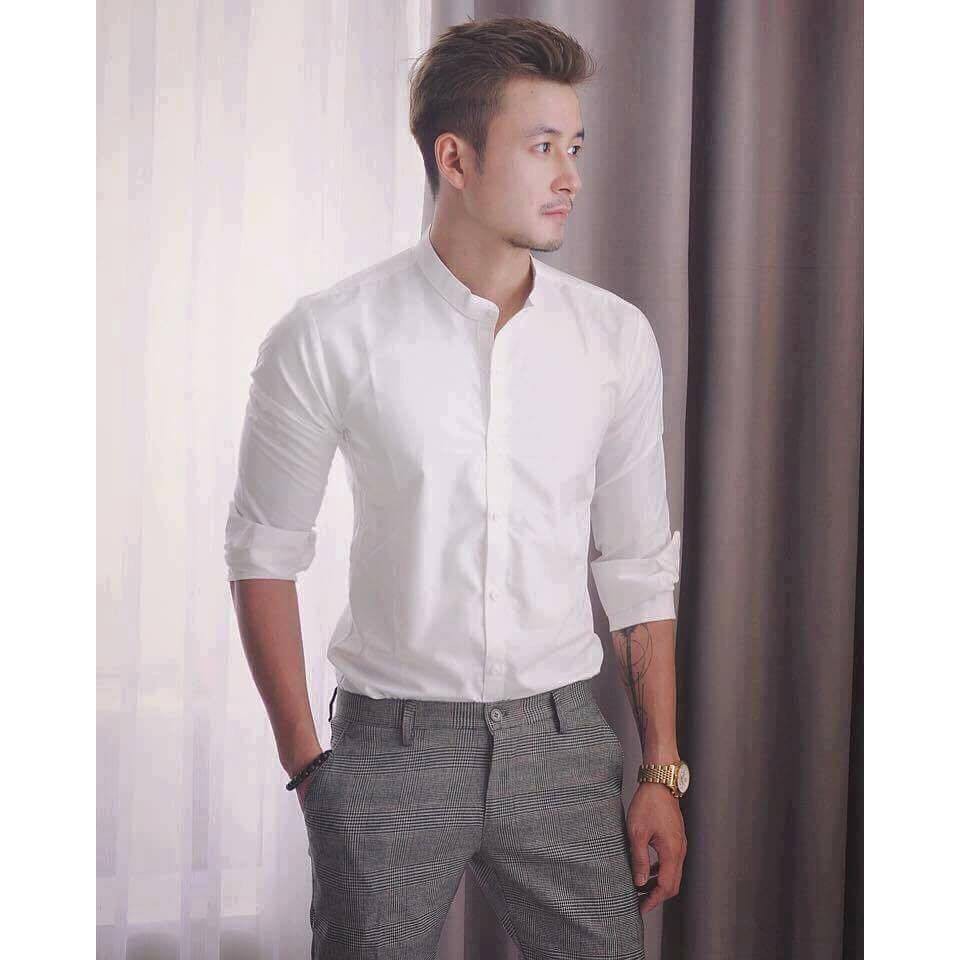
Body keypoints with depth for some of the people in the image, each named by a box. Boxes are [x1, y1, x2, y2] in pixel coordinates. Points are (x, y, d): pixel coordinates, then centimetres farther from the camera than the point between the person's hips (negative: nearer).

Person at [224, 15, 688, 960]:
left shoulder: (618, 338, 0)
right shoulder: (326, 338, -8)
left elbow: (639, 566, 6)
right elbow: (264, 553, -1)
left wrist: (661, 772, 6)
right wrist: (305, 765, -3)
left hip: (562, 739, 2)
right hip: (392, 744, -2)